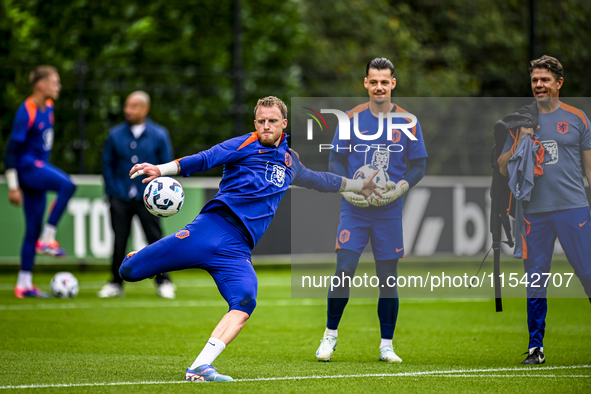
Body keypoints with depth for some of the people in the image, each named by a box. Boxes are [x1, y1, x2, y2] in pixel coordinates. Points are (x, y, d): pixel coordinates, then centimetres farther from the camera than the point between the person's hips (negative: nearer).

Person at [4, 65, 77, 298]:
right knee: (67, 186, -31)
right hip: (28, 167, -9)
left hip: (39, 170, 9)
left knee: (33, 229, 8)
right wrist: (13, 186, -16)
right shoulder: (26, 113, -15)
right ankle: (47, 240, -24)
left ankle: (24, 285, 12)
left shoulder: (48, 107, 11)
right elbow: (12, 150, -15)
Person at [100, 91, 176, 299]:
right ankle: (116, 283, 13)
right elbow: (107, 164, 10)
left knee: (155, 240, 0)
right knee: (119, 241, 2)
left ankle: (163, 282, 12)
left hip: (147, 199, -1)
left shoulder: (159, 135, 0)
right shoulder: (116, 134, 3)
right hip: (121, 198, 1)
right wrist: (112, 191, 3)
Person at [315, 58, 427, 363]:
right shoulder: (352, 118, 1)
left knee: (388, 278, 3)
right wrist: (347, 189, -10)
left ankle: (386, 346, 13)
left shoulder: (407, 123, 2)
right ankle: (330, 335, 8)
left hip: (389, 212, 1)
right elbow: (335, 160, 6)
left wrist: (399, 188, -11)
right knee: (344, 272, -8)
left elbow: (419, 165, 7)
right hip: (354, 209, -1)